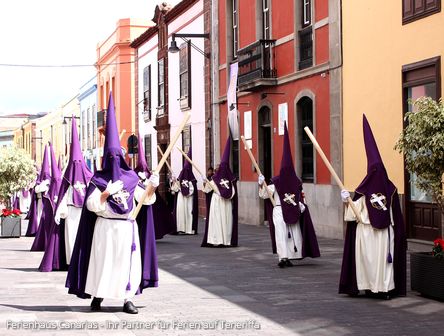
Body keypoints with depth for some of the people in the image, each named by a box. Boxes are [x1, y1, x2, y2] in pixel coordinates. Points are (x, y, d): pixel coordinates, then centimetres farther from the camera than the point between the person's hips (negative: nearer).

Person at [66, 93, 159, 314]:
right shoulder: (98, 179, 0)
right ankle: (97, 296, 15)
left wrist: (152, 187, -10)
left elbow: (145, 198, 8)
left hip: (128, 227, 3)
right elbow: (91, 204, -9)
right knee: (103, 261, 1)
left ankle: (127, 299, 7)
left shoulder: (130, 178, 9)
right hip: (106, 227, -3)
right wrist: (107, 192, -19)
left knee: (128, 262, 2)